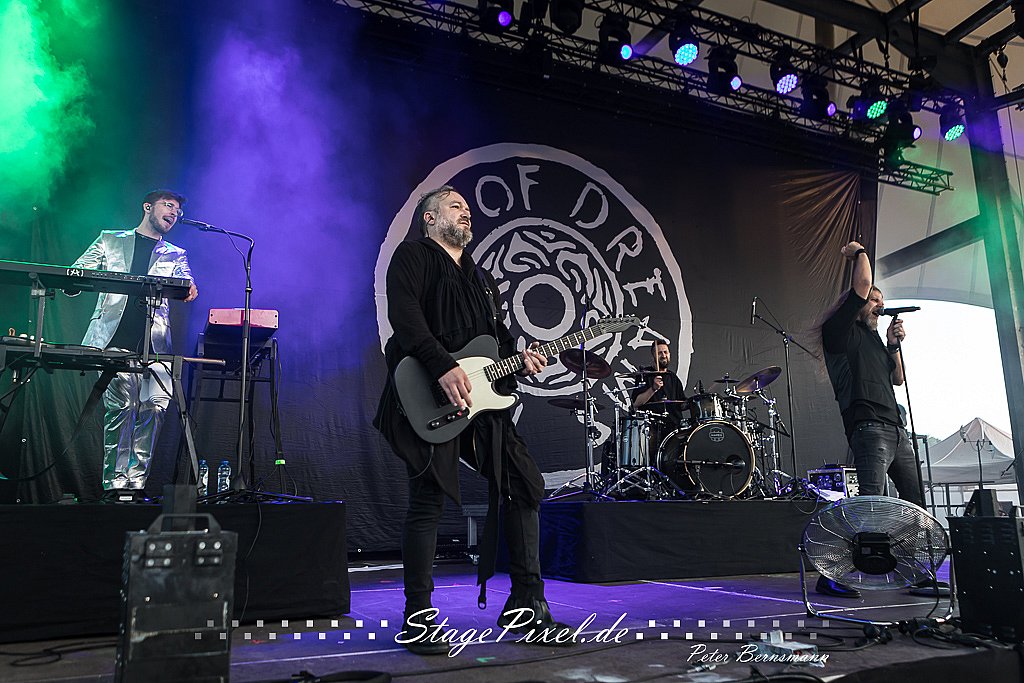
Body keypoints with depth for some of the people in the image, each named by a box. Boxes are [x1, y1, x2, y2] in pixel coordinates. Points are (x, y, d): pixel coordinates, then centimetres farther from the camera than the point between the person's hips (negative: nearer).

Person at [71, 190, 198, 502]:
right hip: (115, 336, -1)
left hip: (154, 341, 2)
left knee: (154, 406, -9)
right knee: (120, 404, -13)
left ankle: (136, 480, 1)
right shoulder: (110, 240, 21)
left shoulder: (175, 255, 22)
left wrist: (189, 289, -23)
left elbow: (184, 283, 2)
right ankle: (115, 482, -7)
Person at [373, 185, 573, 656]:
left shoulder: (481, 277, 27)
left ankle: (525, 605, 13)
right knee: (428, 502, -6)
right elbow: (404, 315, -14)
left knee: (524, 487, 3)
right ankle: (417, 617, 8)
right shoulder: (412, 256, 3)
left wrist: (519, 358, 3)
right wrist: (444, 368, -24)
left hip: (481, 397, 8)